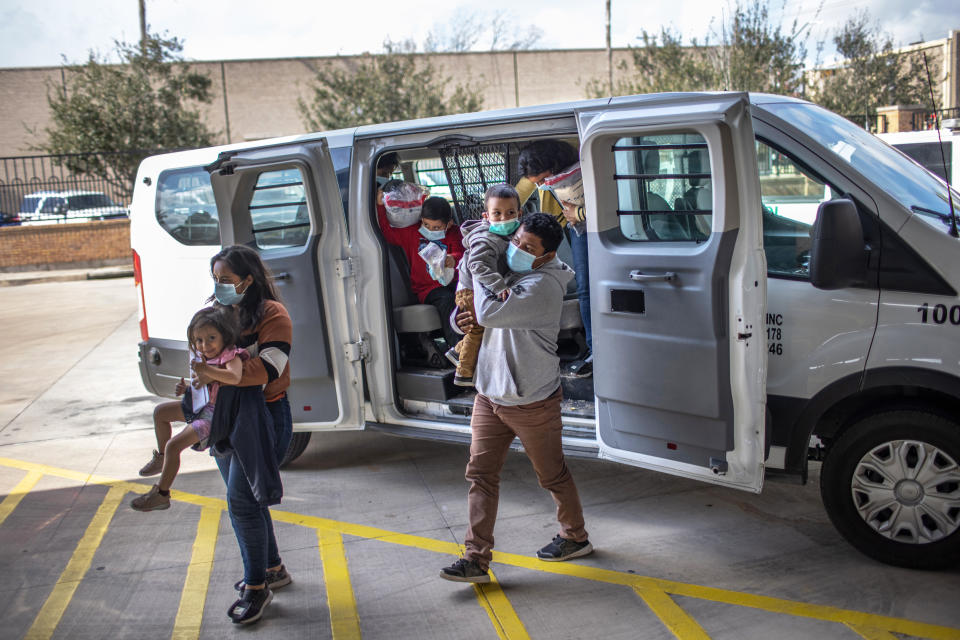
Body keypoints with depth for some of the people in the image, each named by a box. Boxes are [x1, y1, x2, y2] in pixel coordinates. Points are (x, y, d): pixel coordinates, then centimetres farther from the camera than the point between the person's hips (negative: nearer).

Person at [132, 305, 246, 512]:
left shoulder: (232, 357, -24)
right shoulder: (205, 357, 4)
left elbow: (234, 377, -47)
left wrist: (206, 369, -52)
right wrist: (187, 388, 1)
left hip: (214, 414, -10)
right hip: (201, 406, 10)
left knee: (173, 445, -15)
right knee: (160, 411, 22)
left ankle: (161, 494, -1)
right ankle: (162, 459, 37)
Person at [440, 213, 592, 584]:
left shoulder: (543, 286, -20)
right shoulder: (507, 274, 6)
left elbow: (489, 313, -31)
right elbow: (475, 314, 17)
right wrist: (464, 319, -8)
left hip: (532, 403, -7)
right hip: (489, 396, 7)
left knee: (552, 475, 11)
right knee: (481, 473, 3)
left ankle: (575, 537, 35)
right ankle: (476, 559, 7)